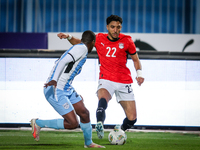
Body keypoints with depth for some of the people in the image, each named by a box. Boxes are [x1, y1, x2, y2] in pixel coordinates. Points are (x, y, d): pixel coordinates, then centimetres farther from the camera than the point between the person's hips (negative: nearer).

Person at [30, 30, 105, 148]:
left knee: (84, 113, 12)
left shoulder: (78, 48, 19)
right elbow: (63, 62, -23)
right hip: (55, 91, -10)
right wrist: (54, 80, -36)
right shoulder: (82, 48, -10)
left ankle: (89, 143, 32)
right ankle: (38, 123, 1)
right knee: (73, 123, -11)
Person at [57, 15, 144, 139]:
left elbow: (136, 59, 12)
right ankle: (100, 125, -42)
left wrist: (139, 74, -4)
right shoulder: (99, 39, 2)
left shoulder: (126, 41, 1)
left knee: (132, 119, 0)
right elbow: (80, 42, 15)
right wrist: (69, 37, -4)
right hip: (106, 80, -1)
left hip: (124, 82, 1)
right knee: (103, 101, -38)